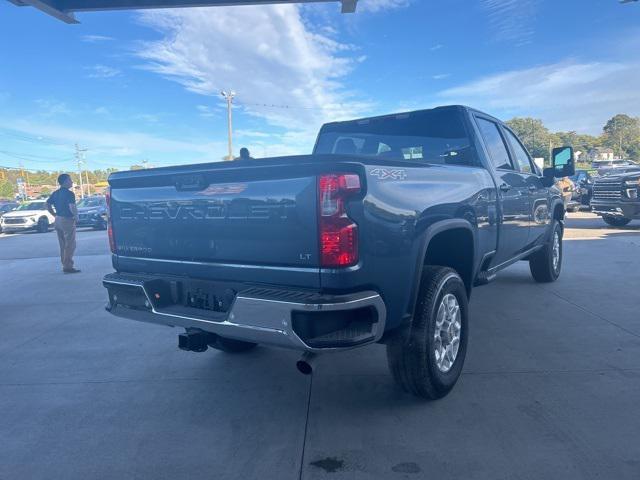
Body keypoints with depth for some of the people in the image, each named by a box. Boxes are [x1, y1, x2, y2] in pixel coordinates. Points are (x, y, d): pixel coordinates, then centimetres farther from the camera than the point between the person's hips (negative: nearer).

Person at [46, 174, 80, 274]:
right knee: (70, 245, -2)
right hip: (67, 220, -8)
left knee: (63, 245, 15)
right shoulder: (69, 193, -15)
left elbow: (48, 204, 15)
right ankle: (68, 266, -2)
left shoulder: (55, 193, 11)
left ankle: (65, 265, 22)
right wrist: (76, 217, -11)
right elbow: (72, 207, -26)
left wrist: (55, 215, 15)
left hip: (58, 220, 8)